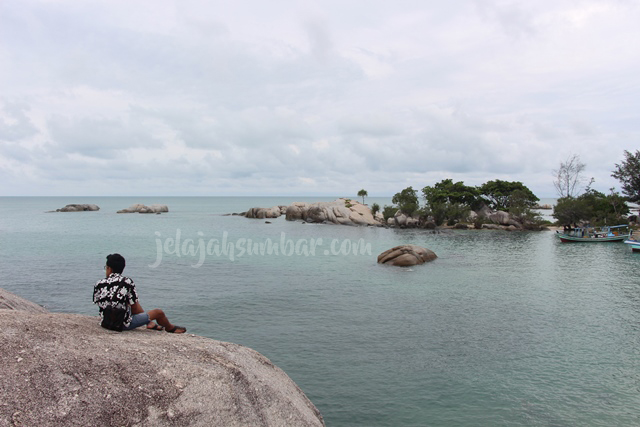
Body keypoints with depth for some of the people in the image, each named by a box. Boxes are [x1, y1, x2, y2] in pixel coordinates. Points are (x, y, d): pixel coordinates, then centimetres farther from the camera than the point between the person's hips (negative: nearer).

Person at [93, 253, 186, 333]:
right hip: (124, 325, -5)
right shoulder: (127, 282, -16)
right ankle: (170, 328, 41)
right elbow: (134, 305, -12)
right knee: (159, 312, 11)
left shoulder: (99, 284, -7)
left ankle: (150, 323, 40)